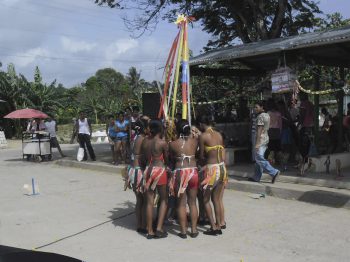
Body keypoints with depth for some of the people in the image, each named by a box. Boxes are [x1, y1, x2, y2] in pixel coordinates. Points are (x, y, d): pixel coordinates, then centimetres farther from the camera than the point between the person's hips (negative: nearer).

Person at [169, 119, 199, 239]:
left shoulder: (173, 144, -6)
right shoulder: (194, 141, -1)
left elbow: (172, 159, 3)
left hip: (180, 172, -2)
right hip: (193, 171, 2)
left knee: (181, 203, 6)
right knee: (192, 203, 11)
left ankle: (183, 231, 9)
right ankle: (194, 230, 15)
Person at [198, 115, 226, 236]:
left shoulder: (203, 136, -10)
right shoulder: (219, 134, 8)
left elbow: (201, 156, -8)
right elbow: (222, 152, 8)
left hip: (211, 169, -7)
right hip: (222, 167, 7)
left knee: (205, 199, 7)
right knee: (217, 199, 19)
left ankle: (214, 227, 5)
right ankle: (221, 223, 25)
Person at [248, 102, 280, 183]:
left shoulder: (260, 116, -14)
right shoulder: (267, 115, 15)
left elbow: (259, 130, -18)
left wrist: (257, 143, -19)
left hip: (261, 140, -10)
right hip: (266, 138, 10)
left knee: (259, 159, -10)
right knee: (258, 158, 12)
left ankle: (274, 172, -13)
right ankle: (256, 177, 15)